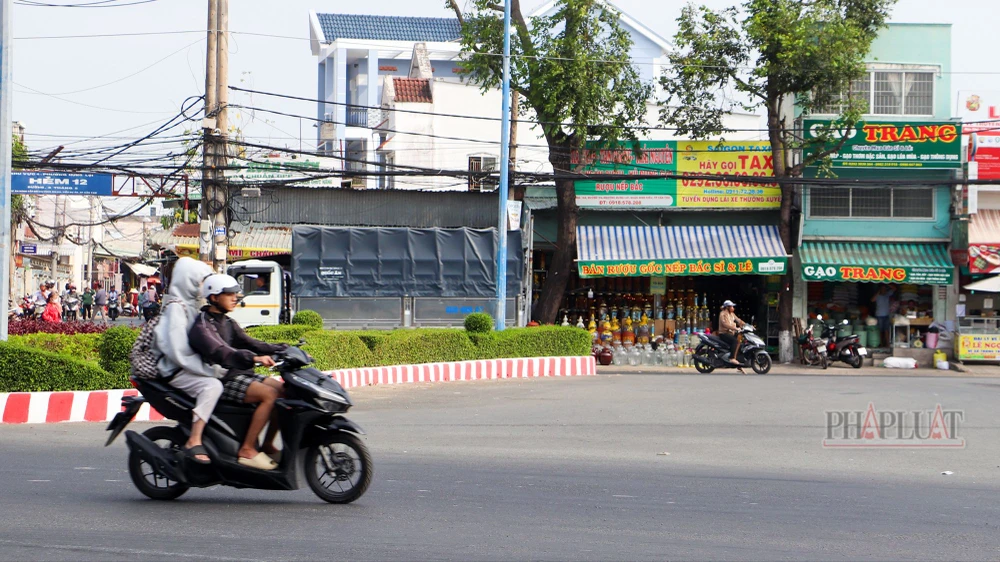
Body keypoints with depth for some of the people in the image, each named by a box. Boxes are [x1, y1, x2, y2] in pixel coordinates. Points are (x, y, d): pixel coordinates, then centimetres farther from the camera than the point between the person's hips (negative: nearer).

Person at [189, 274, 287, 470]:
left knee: (285, 392, -2)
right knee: (270, 394, -26)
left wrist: (283, 349, -1)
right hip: (223, 380, -9)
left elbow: (247, 343, 11)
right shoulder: (202, 326, -12)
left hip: (240, 373, 9)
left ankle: (268, 446, 4)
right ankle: (247, 450, -23)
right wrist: (254, 358, -42)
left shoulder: (227, 322, 18)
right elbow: (220, 352, -28)